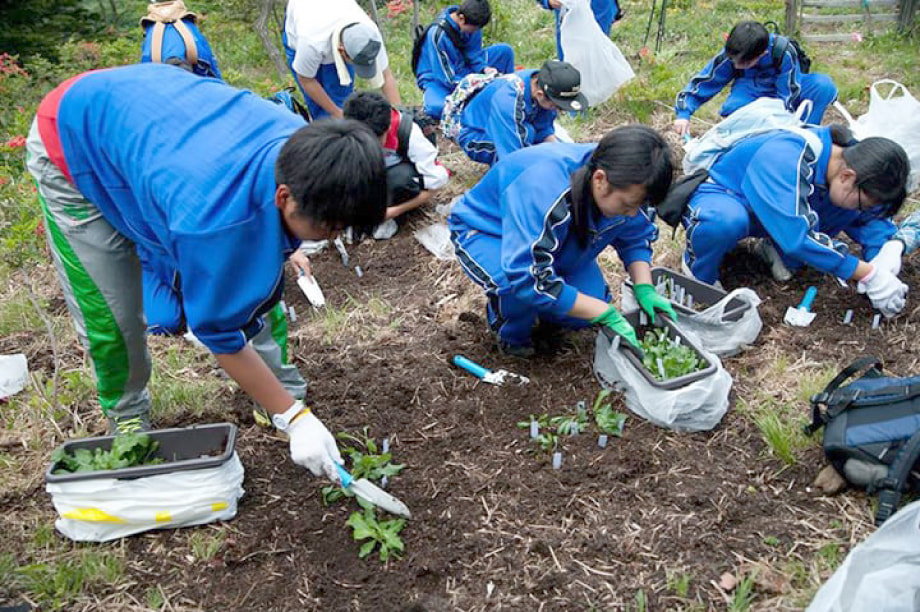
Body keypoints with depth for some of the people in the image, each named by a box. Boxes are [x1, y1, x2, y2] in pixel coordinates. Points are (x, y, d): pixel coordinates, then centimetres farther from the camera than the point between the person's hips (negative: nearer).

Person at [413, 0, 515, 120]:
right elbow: (448, 78, -25)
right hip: (437, 78, -6)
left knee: (505, 50, -8)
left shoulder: (472, 23, -10)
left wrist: (485, 69, -21)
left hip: (463, 71, 7)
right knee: (437, 108, -43)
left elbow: (473, 55, 0)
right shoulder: (437, 33, -28)